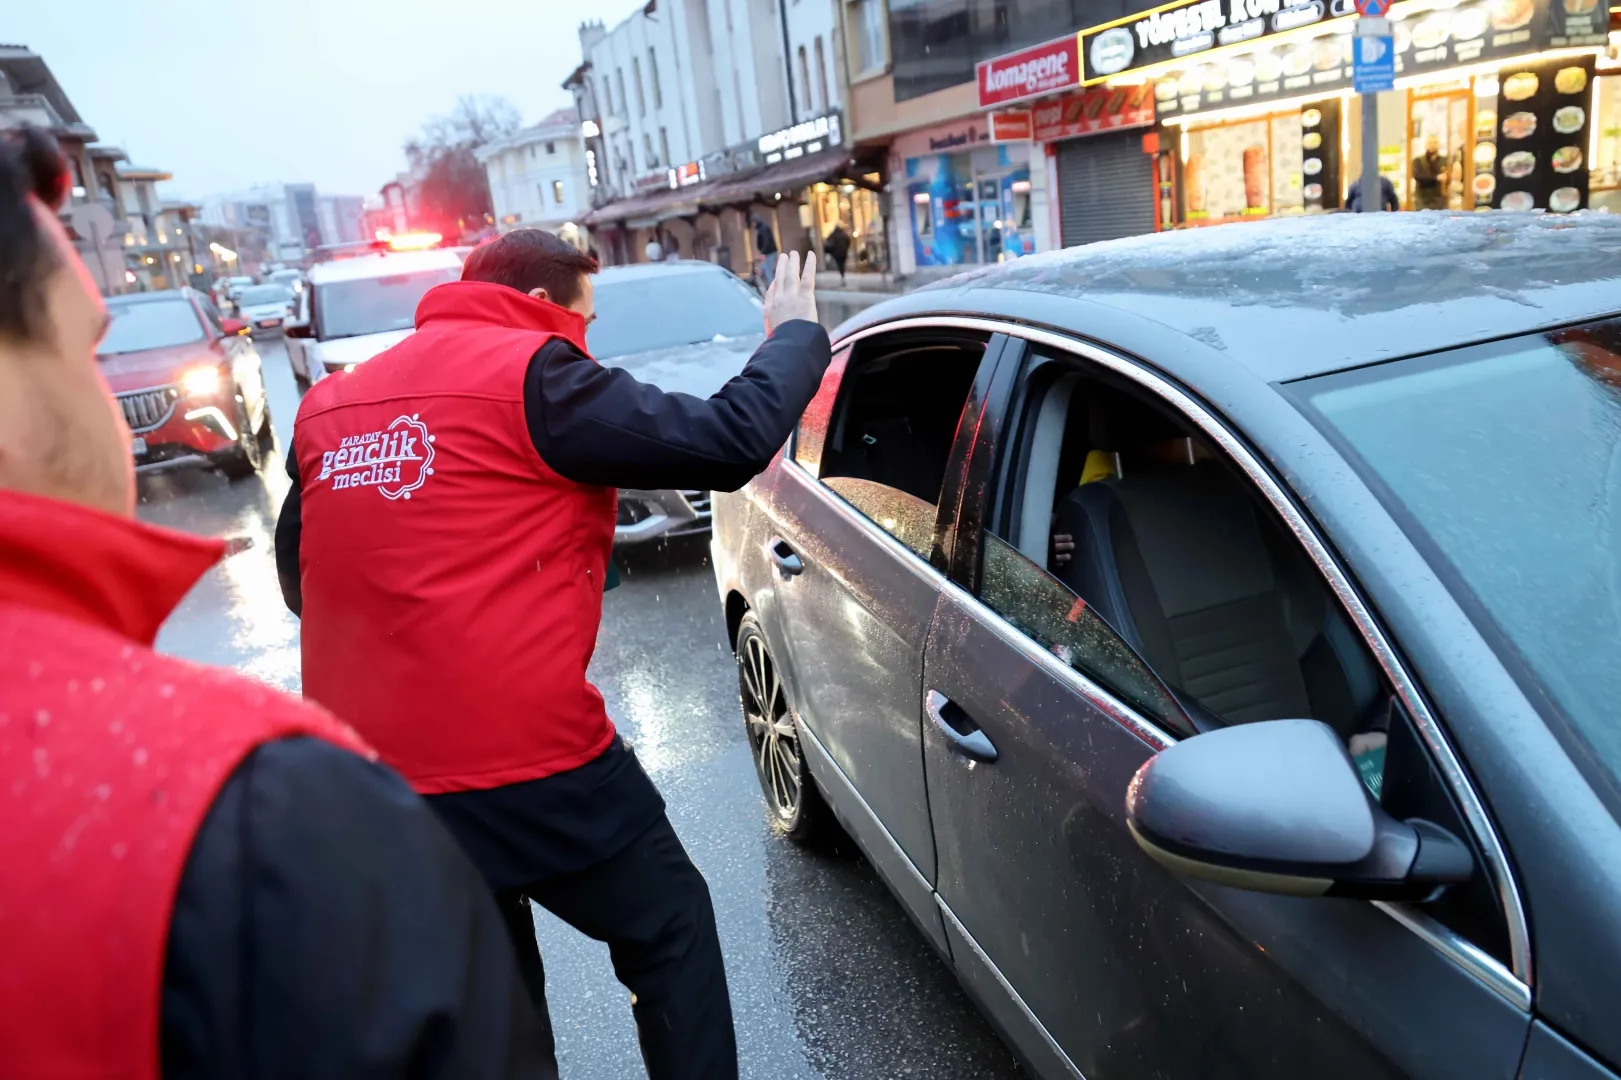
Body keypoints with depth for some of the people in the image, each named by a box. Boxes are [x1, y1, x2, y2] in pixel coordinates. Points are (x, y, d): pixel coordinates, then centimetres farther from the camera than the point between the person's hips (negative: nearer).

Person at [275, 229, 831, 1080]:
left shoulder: (332, 407, 12)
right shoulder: (532, 375, -9)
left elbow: (299, 578, 20)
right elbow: (729, 441, -11)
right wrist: (795, 332, 6)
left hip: (371, 771, 7)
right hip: (526, 754, -7)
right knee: (669, 928, 15)